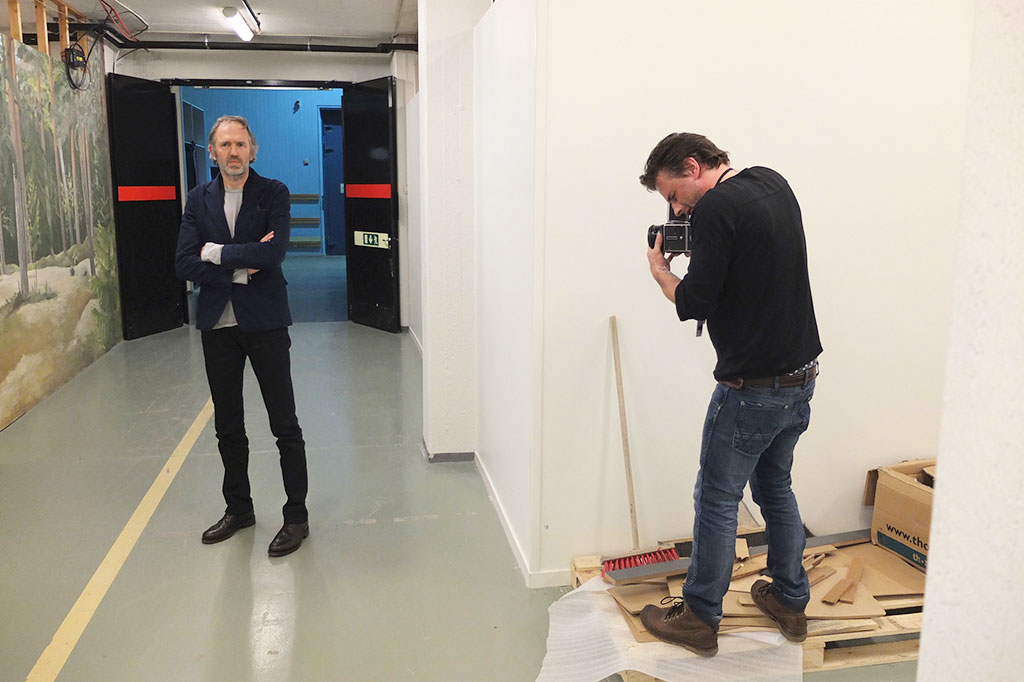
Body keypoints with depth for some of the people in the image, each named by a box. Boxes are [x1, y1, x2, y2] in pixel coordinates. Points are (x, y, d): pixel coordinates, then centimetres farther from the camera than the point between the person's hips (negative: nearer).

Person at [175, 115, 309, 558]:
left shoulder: (273, 193, -3)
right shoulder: (199, 200, 6)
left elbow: (273, 254, -19)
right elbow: (184, 264, -4)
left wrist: (217, 252, -10)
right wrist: (241, 267, -14)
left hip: (264, 322, -4)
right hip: (217, 324, 4)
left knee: (285, 425, 2)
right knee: (227, 426, 15)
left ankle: (296, 516, 14)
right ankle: (238, 509, 31)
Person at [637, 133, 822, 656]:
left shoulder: (716, 208, -18)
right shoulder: (774, 183, 9)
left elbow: (694, 304, -18)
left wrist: (660, 271, 0)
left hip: (752, 387, -9)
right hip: (801, 377, 9)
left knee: (717, 500, 5)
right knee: (775, 486, 22)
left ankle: (699, 619, 19)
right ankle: (790, 602, 34)